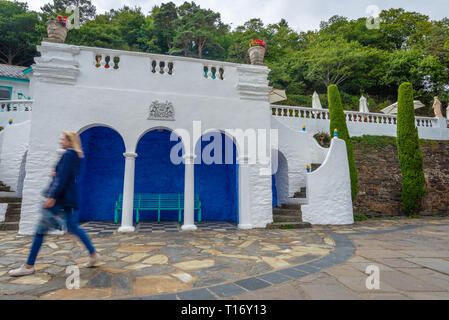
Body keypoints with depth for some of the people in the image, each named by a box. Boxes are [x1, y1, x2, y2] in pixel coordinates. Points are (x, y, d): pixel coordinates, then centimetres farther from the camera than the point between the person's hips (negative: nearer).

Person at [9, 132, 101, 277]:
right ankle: (93, 254, 12)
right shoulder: (75, 156, 17)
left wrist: (52, 196, -22)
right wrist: (56, 174, 5)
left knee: (41, 229, -1)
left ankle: (29, 266, 8)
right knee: (73, 227, 12)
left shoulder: (68, 154, -12)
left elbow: (63, 178, -20)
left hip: (61, 197, -10)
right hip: (69, 198, 10)